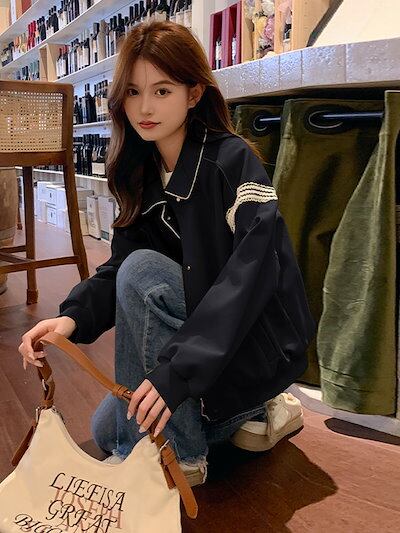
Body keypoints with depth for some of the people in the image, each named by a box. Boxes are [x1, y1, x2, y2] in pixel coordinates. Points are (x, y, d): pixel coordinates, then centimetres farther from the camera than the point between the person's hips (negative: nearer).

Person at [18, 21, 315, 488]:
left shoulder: (232, 160, -18)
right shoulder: (142, 175, 3)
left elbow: (251, 274, -28)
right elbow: (117, 266, -4)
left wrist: (180, 366, -35)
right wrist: (73, 316, -24)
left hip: (264, 342, -7)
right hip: (195, 328, 7)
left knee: (144, 271, -27)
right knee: (107, 430, 5)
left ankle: (180, 457, -14)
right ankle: (251, 411, 15)